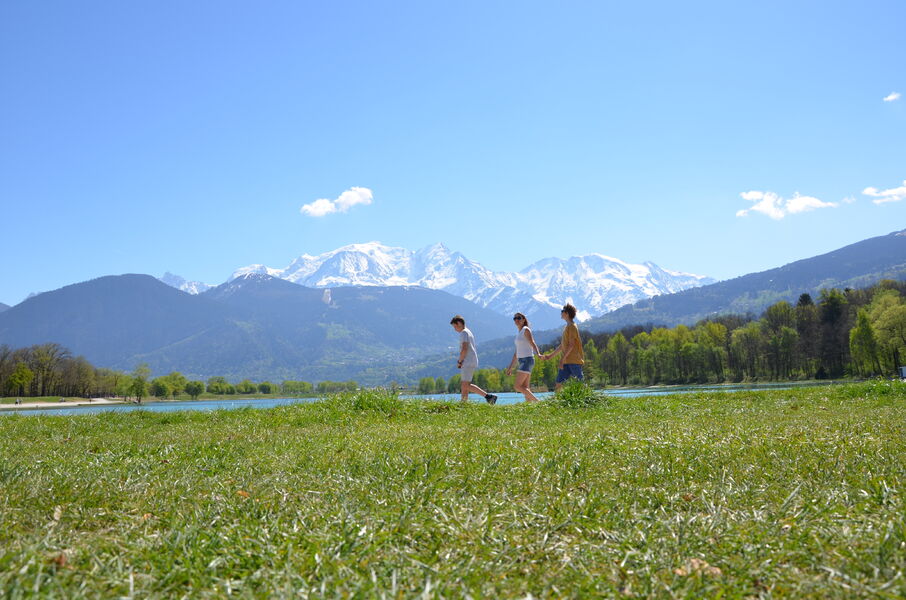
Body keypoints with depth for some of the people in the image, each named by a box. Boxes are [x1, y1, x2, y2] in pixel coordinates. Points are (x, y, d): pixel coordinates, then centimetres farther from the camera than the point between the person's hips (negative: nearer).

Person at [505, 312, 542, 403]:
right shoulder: (518, 332, 19)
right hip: (522, 361, 9)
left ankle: (537, 401, -11)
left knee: (517, 386, -14)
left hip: (527, 360, -9)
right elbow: (517, 352, 23)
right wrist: (510, 367, 24)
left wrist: (538, 354, -37)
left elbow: (532, 343, -18)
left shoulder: (526, 330, -5)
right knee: (525, 388, 5)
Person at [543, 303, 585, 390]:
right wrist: (550, 355, 25)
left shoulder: (572, 326, -9)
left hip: (574, 361, -9)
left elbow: (571, 345, -17)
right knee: (559, 384, 2)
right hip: (566, 362, 9)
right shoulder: (567, 327, 20)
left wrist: (562, 359, -20)